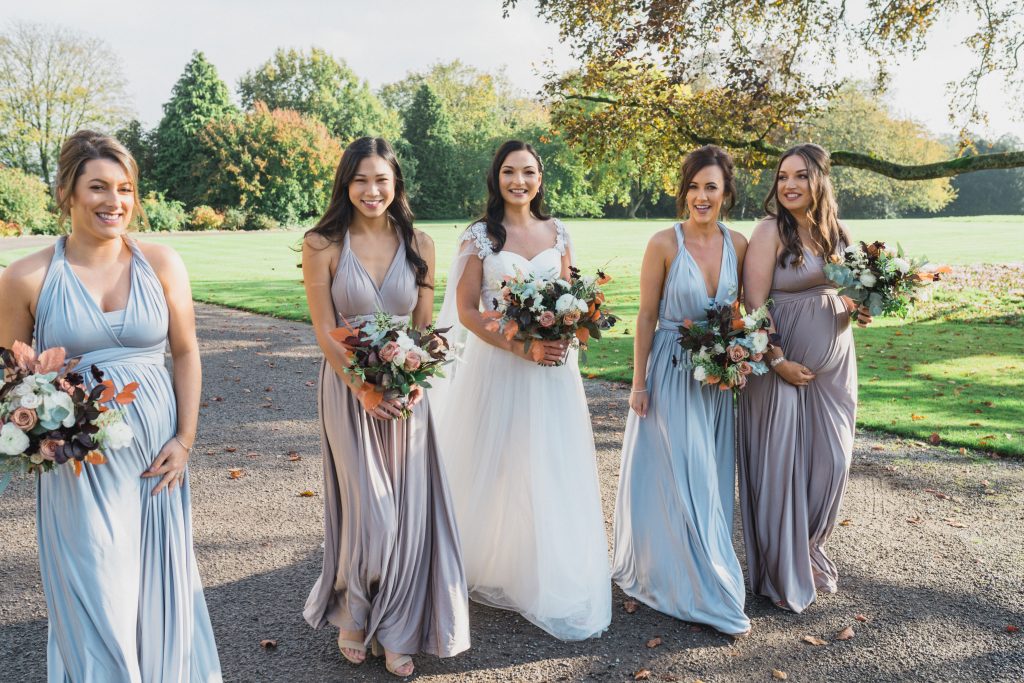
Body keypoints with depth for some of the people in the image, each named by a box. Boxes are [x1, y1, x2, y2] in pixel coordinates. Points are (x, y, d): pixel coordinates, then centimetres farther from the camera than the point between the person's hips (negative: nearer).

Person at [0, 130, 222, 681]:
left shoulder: (161, 263, -2)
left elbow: (186, 352, 3)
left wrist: (185, 438, -3)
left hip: (155, 451, 2)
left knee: (159, 584, 14)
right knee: (95, 598, 5)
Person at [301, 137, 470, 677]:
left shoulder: (418, 244, 3)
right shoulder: (323, 246, -5)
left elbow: (425, 325, 6)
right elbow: (325, 332, -6)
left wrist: (415, 382, -11)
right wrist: (364, 388, -16)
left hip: (406, 393, 3)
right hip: (347, 389, -3)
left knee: (408, 513, 6)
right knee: (372, 515, -1)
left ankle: (397, 631, 25)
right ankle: (352, 616, 28)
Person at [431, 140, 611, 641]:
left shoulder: (557, 233, 7)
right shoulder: (479, 236, -4)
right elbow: (466, 312, -7)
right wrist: (520, 346, -17)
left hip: (552, 366, 3)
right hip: (497, 364, -3)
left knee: (552, 472, 6)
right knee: (497, 469, 5)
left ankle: (553, 582, 22)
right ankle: (492, 569, 27)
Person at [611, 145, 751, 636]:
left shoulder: (738, 244, 1)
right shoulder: (664, 243, -11)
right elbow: (647, 316, -9)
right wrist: (639, 383, -10)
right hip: (672, 373, -5)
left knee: (713, 479, 13)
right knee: (681, 481, 0)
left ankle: (697, 574, 32)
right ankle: (709, 594, 13)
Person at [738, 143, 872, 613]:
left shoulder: (837, 234, 9)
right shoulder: (771, 231, -10)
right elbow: (754, 303, -15)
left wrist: (858, 311, -1)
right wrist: (777, 361, -20)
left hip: (833, 364, 6)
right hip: (784, 364, -6)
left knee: (831, 461, 9)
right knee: (780, 464, 2)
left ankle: (809, 554, 32)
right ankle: (781, 573, 19)